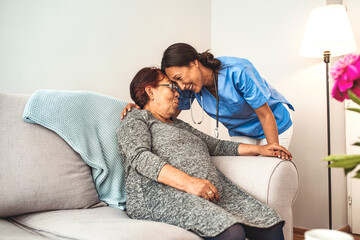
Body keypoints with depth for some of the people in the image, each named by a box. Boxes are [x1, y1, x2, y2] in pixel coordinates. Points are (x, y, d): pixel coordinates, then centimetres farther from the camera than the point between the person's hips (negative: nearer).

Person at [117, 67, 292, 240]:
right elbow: (139, 157, -9)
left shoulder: (179, 124, 33)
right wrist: (188, 182, -22)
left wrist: (259, 149, 22)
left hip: (212, 192, 8)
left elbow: (215, 145, 33)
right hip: (163, 194, -7)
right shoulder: (136, 120, 9)